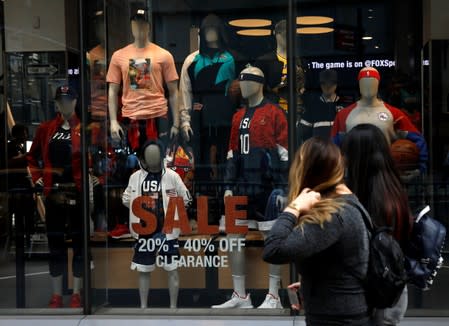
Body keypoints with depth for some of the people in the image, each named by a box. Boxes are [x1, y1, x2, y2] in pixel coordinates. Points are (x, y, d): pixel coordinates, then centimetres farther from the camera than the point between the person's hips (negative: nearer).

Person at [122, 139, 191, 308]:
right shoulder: (135, 177, 1)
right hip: (144, 231, 2)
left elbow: (186, 199, 2)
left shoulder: (172, 176, -6)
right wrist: (140, 208, -3)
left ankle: (173, 307, 14)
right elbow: (126, 199, 11)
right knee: (143, 270, 10)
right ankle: (143, 307, 23)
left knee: (172, 269, 3)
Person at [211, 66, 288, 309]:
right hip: (242, 187, 7)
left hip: (267, 187, -7)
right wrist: (229, 186, 14)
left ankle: (273, 297, 8)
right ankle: (240, 296, 14)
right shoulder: (239, 117, 17)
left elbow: (285, 152, -8)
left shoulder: (274, 113, -4)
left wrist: (281, 188, -12)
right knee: (233, 237, 5)